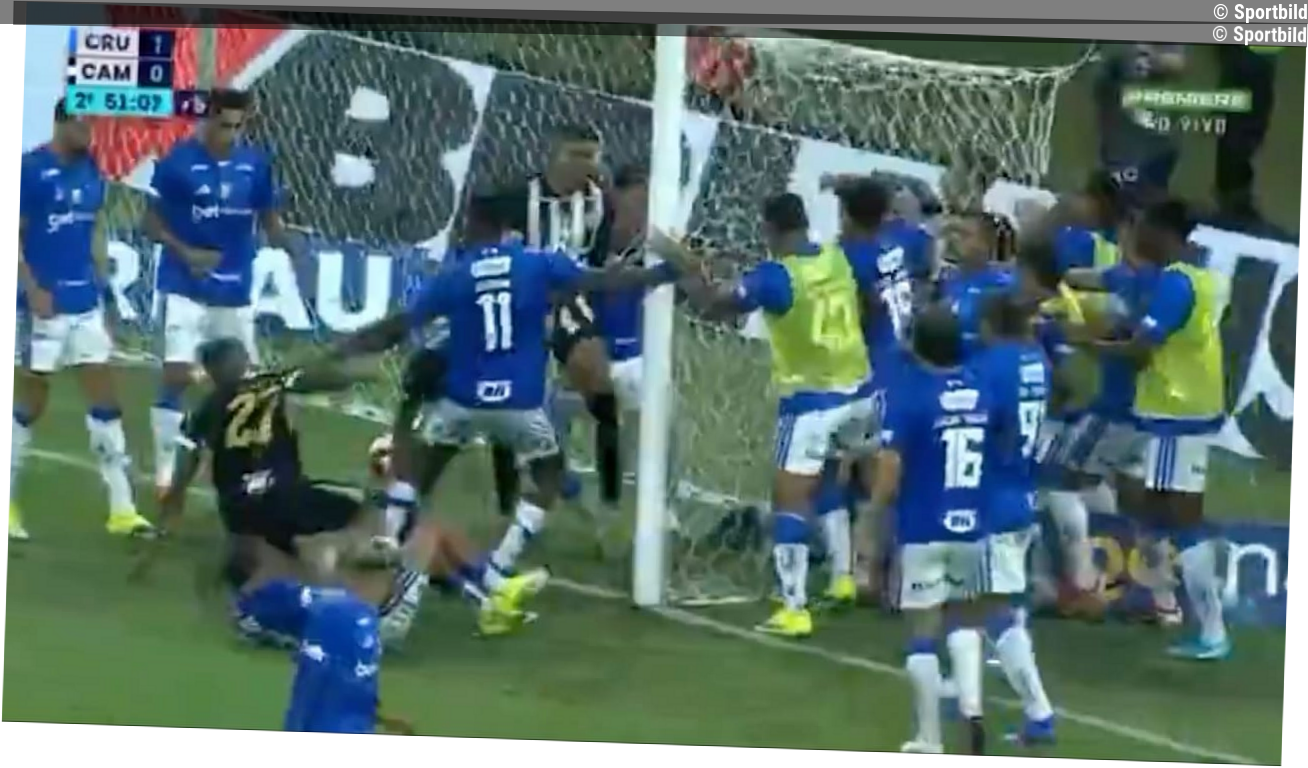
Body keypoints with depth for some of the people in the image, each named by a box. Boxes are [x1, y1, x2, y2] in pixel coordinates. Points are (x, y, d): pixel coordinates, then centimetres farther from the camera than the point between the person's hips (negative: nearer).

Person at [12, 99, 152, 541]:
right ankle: (9, 502, 17)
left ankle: (122, 508, 8)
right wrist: (33, 289, -18)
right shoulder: (28, 169, -11)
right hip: (45, 303, -6)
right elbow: (14, 238, -10)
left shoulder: (91, 172, 7)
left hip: (86, 303, 6)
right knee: (31, 404, 3)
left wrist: (102, 286, 12)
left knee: (105, 401, 5)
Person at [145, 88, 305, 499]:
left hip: (236, 292, 4)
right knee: (177, 375, -11)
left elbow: (269, 221, 7)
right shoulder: (177, 162, -9)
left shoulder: (256, 163, 1)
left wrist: (296, 250, -11)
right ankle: (165, 472, -1)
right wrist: (185, 252, -18)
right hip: (185, 289, -4)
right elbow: (152, 221, -3)